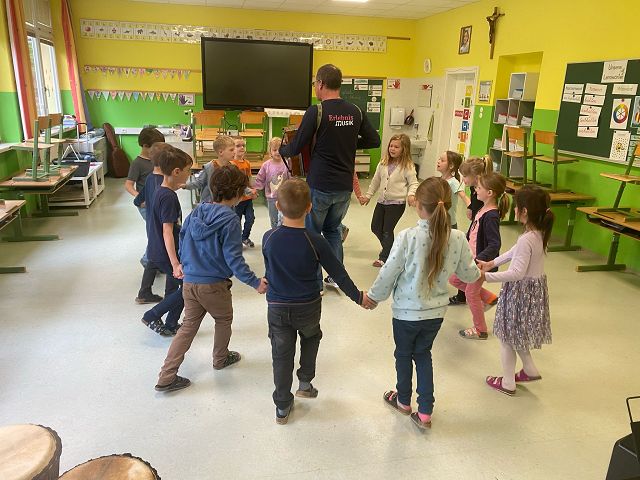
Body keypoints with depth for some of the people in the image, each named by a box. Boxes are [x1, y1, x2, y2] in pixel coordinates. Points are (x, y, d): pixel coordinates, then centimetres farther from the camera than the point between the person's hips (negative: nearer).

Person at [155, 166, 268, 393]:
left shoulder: (196, 212, 3)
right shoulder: (230, 220, -18)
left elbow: (182, 242, 11)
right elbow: (233, 258, -20)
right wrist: (255, 282, -13)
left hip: (189, 282, 6)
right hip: (214, 285, -6)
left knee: (189, 326, 15)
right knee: (224, 320, 22)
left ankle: (167, 376, 12)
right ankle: (221, 358, 42)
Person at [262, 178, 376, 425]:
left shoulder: (269, 238, -13)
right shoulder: (315, 242, -19)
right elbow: (338, 274, -10)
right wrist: (359, 297, 4)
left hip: (277, 307, 1)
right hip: (308, 307, -1)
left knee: (281, 354, 13)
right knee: (311, 338, 30)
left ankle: (282, 407, 23)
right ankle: (305, 381, 29)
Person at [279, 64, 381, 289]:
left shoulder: (316, 111, -13)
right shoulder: (355, 111, 2)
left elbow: (296, 148, -9)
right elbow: (374, 141, 10)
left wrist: (280, 150, 12)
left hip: (320, 185, -5)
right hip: (345, 186, 5)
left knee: (312, 233, 10)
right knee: (333, 229, 22)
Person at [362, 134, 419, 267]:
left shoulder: (407, 166, -10)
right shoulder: (384, 163, 5)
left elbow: (413, 183, -7)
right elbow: (376, 180, 13)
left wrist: (411, 194, -25)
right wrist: (368, 194, 14)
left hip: (397, 203, -6)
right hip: (382, 201, 6)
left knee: (387, 230, -1)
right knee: (375, 227, 11)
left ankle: (384, 257, 15)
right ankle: (389, 248, 35)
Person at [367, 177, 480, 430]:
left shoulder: (407, 237, -26)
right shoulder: (457, 239, -14)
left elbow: (388, 274, -16)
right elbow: (469, 274, 0)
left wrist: (374, 296, 2)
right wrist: (480, 271, 24)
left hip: (407, 312, -3)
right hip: (436, 311, 3)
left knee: (403, 354, 22)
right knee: (423, 354, 25)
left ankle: (403, 400, 45)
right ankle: (425, 412, 28)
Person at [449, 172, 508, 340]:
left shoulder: (491, 216, -27)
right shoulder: (483, 209, 1)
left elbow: (494, 245, -31)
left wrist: (479, 260, -40)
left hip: (482, 262, -9)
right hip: (472, 257, 9)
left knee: (471, 293, 6)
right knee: (454, 279, 20)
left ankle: (480, 330, 26)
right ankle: (489, 298, 30)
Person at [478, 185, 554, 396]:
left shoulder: (527, 239, -29)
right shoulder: (539, 233, 1)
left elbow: (517, 273, -31)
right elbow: (514, 252, 15)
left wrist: (487, 276, -28)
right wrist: (492, 263, 14)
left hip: (521, 291, -9)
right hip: (534, 287, 9)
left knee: (507, 336, 9)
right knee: (515, 334, 26)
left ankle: (507, 383, 23)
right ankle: (530, 370, 41)